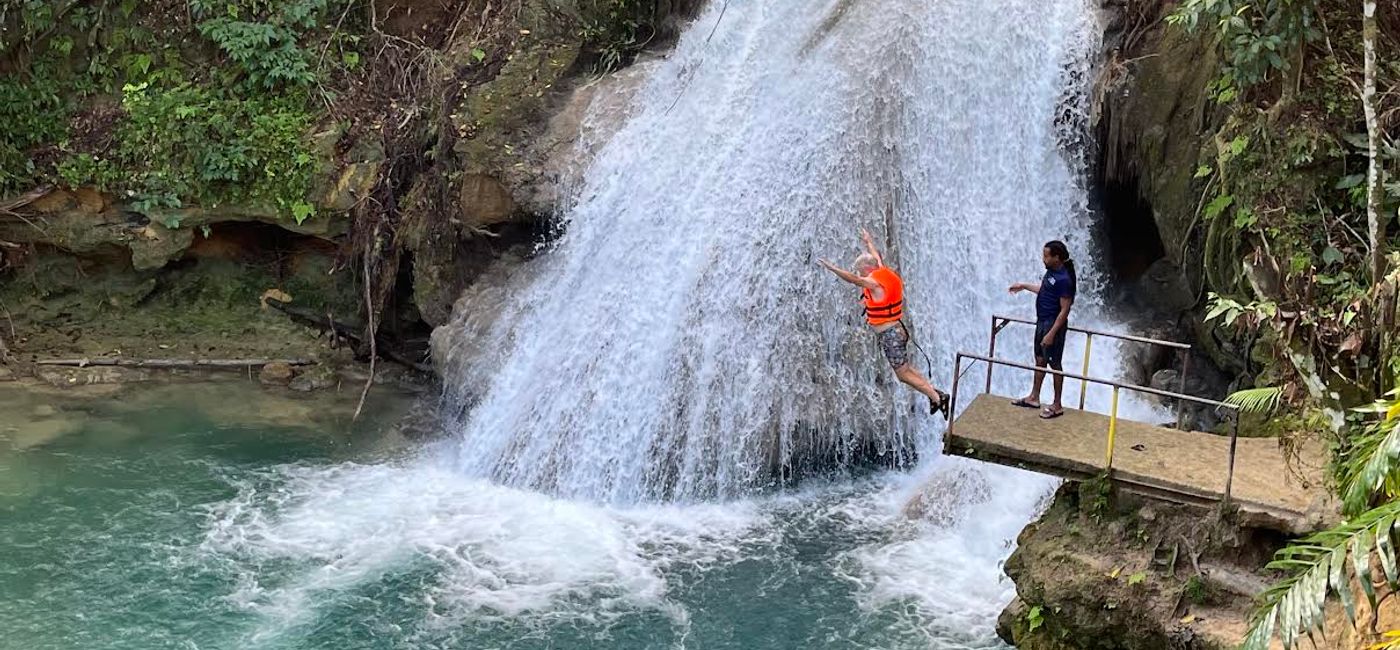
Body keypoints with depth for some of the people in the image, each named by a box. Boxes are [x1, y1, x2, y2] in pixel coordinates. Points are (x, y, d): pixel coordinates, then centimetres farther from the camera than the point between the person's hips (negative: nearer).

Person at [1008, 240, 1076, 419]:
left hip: (1054, 325, -9)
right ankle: (1034, 397, 33)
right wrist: (1024, 286, 26)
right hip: (1042, 321, 9)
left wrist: (1052, 333, -24)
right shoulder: (1051, 271, 3)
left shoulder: (1064, 279, -25)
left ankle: (1058, 405, 13)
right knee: (1040, 359, 19)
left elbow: (1064, 310, -24)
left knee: (1055, 364, 2)